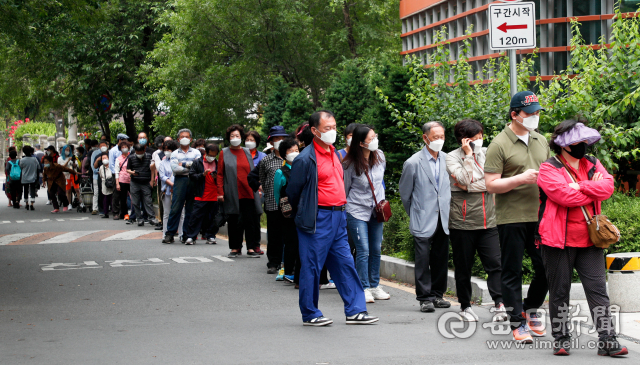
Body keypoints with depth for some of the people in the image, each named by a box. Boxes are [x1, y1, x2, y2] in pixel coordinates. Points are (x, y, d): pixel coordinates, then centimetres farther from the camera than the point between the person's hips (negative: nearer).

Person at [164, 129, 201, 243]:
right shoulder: (175, 154, 13)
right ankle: (170, 234, -7)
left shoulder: (196, 152, 15)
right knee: (175, 208, -9)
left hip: (193, 181, 1)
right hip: (180, 181, -1)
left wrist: (183, 164, -6)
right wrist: (190, 167, -4)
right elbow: (175, 168, -4)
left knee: (191, 209, 1)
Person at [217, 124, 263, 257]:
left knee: (250, 220, -1)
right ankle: (235, 248, 11)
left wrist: (257, 188, 7)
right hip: (232, 194, -2)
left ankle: (251, 248, 2)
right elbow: (220, 174, 2)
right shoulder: (224, 153, 5)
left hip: (248, 193, 2)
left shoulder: (247, 153, 12)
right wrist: (220, 192, -6)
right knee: (233, 221, 3)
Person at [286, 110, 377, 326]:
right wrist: (304, 214, 7)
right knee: (312, 266, 0)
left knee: (345, 263, 7)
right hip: (318, 220, -8)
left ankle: (355, 311, 11)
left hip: (338, 218, 8)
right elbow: (293, 191, -6)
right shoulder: (305, 159, -12)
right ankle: (310, 315, 9)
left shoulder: (335, 154, 14)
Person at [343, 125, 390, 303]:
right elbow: (345, 189, -2)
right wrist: (344, 212, 6)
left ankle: (374, 286, 21)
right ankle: (364, 289, 2)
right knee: (363, 251, -7)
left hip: (376, 211, 5)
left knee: (376, 250, 9)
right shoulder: (350, 164, -14)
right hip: (356, 212, -5)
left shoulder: (380, 157, 0)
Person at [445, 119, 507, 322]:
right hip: (462, 223, -2)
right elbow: (465, 180, -16)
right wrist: (468, 155, -11)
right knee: (463, 267, 6)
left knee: (495, 263, -10)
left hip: (487, 220, 2)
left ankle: (500, 305, -13)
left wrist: (467, 186, -10)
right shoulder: (452, 157, 0)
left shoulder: (486, 153, 9)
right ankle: (465, 306, 19)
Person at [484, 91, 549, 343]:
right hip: (511, 217, -5)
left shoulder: (541, 141, 13)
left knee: (546, 267, 6)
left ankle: (531, 309, 28)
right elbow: (491, 185, -10)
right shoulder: (499, 145, -6)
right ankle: (518, 323, 9)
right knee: (512, 272, 1)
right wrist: (521, 178, -20)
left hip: (539, 216, 6)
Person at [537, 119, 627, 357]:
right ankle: (561, 339, 14)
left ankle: (607, 340, -2)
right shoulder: (549, 169, -5)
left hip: (589, 240, 4)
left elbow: (608, 186, -5)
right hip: (559, 239, -4)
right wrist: (593, 188, -6)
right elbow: (565, 196, -20)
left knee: (598, 290, -1)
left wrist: (581, 186, -16)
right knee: (559, 291, 5)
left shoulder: (592, 165, 13)